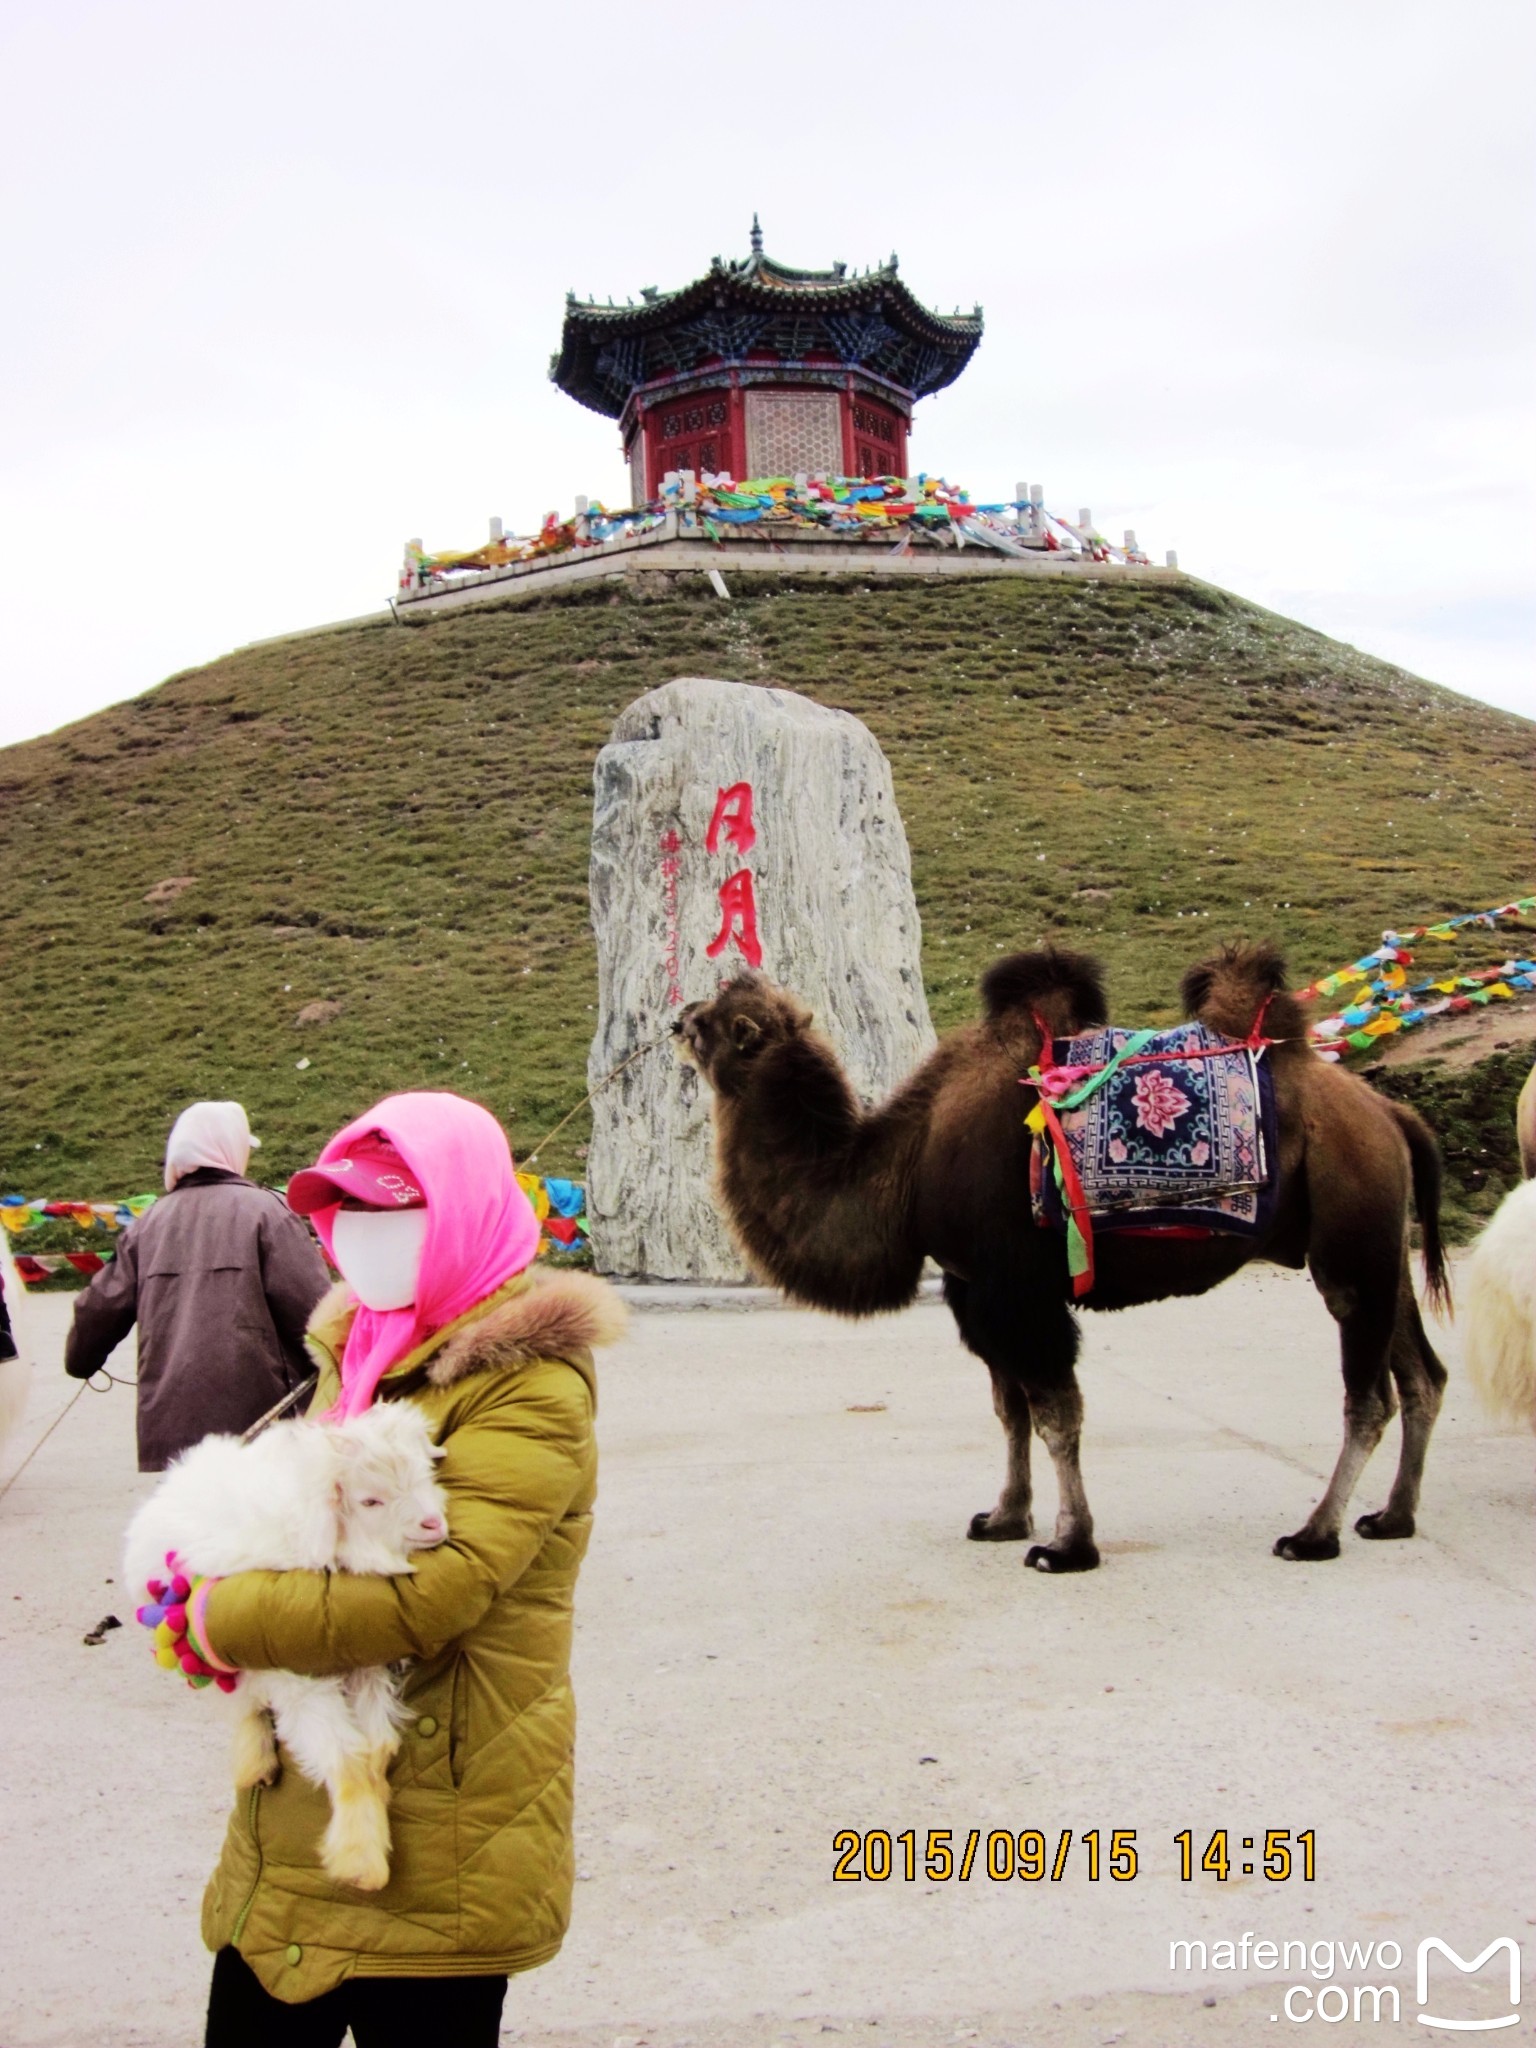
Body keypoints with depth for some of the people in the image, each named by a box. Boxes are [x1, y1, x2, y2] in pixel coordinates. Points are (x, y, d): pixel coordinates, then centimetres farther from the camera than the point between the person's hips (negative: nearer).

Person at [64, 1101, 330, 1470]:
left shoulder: (148, 1224, 10)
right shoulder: (264, 1210, -4)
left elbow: (100, 1310, 17)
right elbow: (311, 1309, -11)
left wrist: (81, 1360, 37)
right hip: (255, 1421, -4)